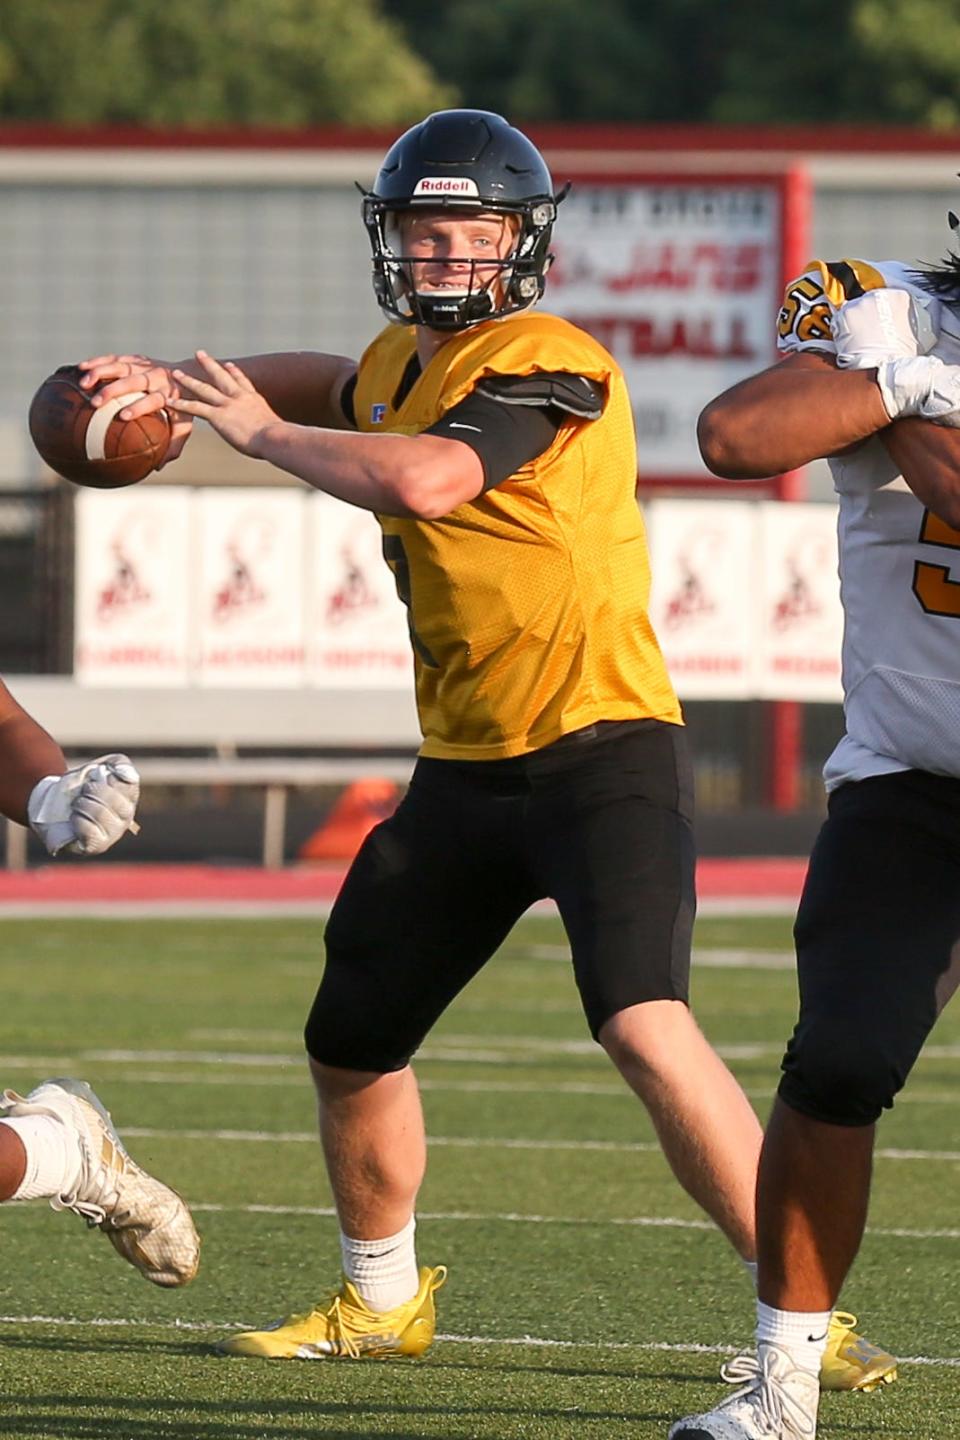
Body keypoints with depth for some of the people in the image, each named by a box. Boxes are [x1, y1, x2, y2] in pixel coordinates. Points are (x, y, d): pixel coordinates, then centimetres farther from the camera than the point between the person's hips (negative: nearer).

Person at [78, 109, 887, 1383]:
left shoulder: (547, 367, -17)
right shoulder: (405, 362, 11)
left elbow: (422, 478, -34)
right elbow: (340, 390, 37)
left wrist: (258, 427, -18)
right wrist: (180, 383, 22)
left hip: (602, 754, -9)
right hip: (465, 771, 9)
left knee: (645, 1027, -26)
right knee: (351, 1042, 17)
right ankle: (383, 1301, 40)